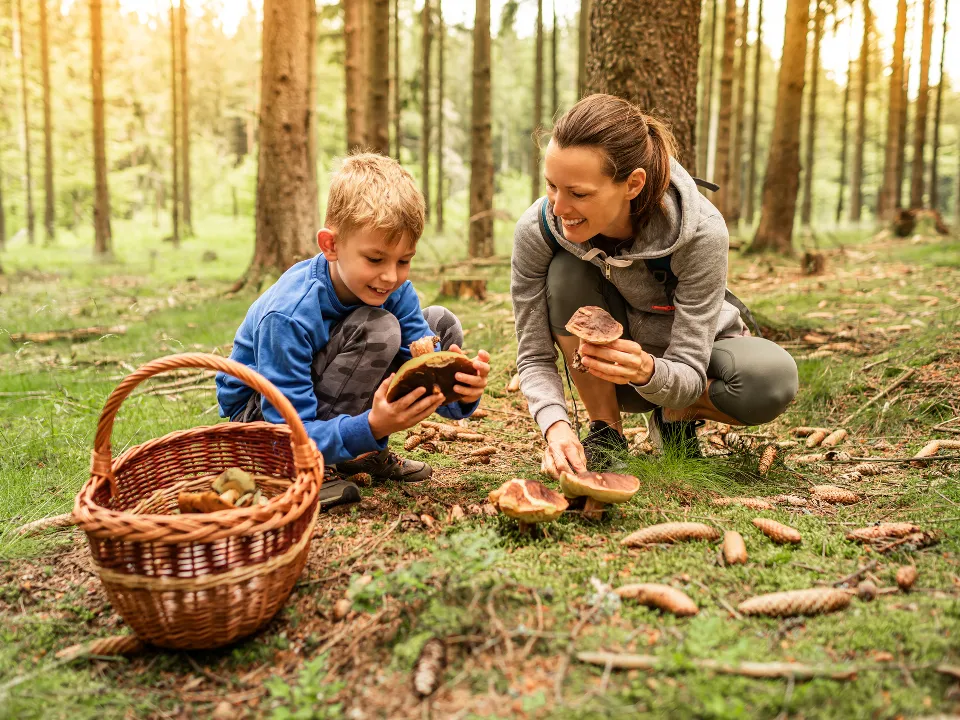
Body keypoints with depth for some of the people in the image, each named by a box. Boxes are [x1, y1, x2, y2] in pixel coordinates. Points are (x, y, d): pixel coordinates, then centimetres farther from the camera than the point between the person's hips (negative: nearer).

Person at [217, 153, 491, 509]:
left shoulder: (395, 291, -15)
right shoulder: (287, 316, -34)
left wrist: (461, 392, -40)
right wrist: (369, 429, -50)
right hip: (259, 413, -7)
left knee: (442, 323, -5)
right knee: (378, 328, -31)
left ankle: (367, 455, 1)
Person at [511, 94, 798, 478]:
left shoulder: (700, 232, -34)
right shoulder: (537, 230, -28)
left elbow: (688, 373, -31)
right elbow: (534, 357, -21)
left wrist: (647, 371, -54)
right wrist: (555, 426, -40)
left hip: (691, 355, -1)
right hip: (610, 367, 2)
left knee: (773, 378, -34)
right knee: (566, 272, -30)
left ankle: (676, 417, -1)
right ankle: (605, 432, -12)